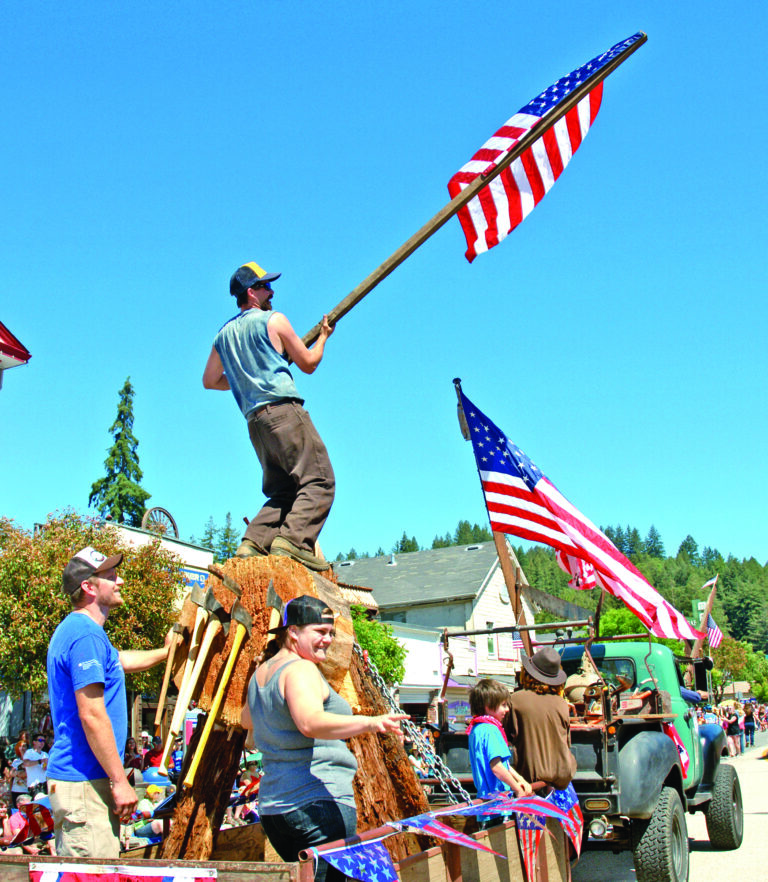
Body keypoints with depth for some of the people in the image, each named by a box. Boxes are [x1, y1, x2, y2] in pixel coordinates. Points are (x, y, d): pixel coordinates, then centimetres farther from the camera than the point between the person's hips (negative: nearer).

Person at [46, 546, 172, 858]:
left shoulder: (73, 629, 16)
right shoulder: (86, 635, -17)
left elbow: (119, 661, 36)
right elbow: (91, 716, -22)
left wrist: (165, 652, 50)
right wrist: (119, 781, -19)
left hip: (69, 778, 10)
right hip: (84, 785, -10)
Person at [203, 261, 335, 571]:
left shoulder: (224, 334, 19)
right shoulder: (273, 320, 2)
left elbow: (210, 380, 23)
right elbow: (308, 363, 8)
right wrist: (323, 336, 26)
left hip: (255, 420, 7)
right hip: (284, 410, -7)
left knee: (282, 491, 13)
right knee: (318, 481, -11)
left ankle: (253, 542, -3)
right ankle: (294, 540, -28)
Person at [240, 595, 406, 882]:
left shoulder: (261, 672, 14)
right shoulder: (300, 668, -14)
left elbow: (247, 720, 33)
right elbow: (310, 723, -32)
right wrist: (370, 723, -41)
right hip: (319, 804, -9)